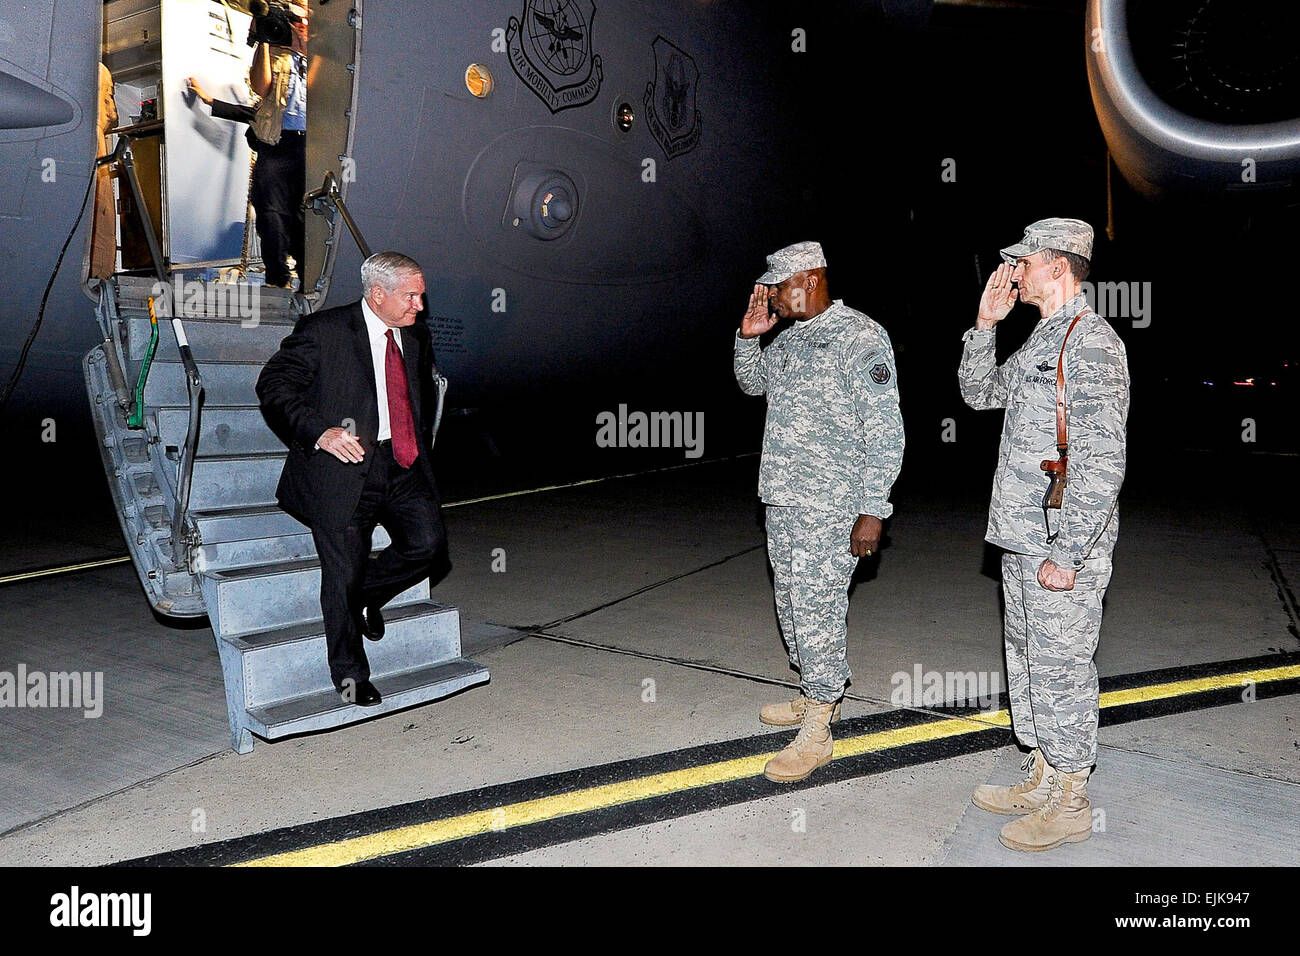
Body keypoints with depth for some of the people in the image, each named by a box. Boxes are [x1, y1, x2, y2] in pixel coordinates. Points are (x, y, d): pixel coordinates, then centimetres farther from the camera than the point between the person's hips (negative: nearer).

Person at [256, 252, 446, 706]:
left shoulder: (417, 336, 13)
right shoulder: (323, 331, -5)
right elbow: (273, 384, -7)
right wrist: (319, 433, -19)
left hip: (403, 466, 5)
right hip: (344, 465, -5)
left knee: (428, 541, -13)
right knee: (344, 571, -3)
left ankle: (367, 596, 18)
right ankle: (350, 674, 18)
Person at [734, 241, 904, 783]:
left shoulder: (860, 337, -11)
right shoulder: (788, 338, 14)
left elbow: (884, 430, -14)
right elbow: (752, 383, 31)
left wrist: (873, 509, -19)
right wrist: (749, 336, 12)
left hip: (830, 506, -8)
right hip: (782, 498, 9)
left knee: (818, 610, -6)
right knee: (792, 606, 16)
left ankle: (816, 734, 5)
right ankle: (814, 696, 33)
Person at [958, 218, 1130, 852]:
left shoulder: (1093, 343, -16)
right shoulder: (1041, 340, 14)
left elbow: (1103, 461, -21)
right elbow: (979, 392, 26)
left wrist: (1067, 554, -21)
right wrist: (986, 324, 11)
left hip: (1063, 546, -10)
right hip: (1022, 540, 10)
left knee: (1060, 669, 1)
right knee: (1026, 659, 17)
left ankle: (1070, 805, 16)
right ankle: (1042, 780, 32)